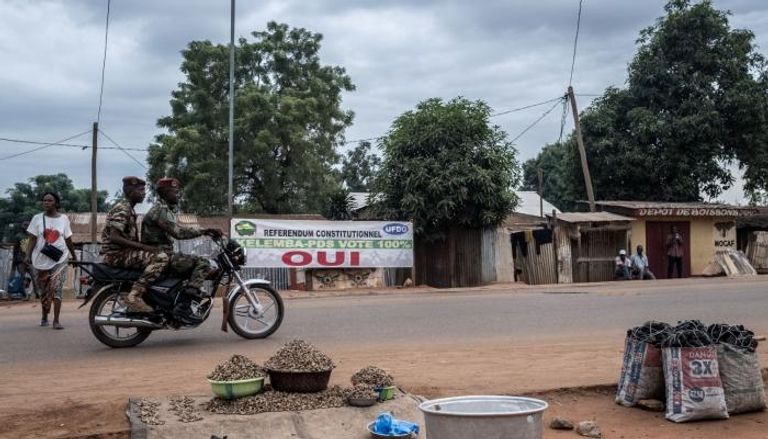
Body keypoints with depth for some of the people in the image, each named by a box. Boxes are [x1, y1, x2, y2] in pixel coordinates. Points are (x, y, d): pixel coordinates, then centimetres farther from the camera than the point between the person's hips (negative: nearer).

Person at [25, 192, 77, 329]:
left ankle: (56, 320, -14)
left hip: (59, 259, -1)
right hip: (41, 260, 1)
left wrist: (74, 256, 16)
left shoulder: (63, 218, 3)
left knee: (56, 289, -13)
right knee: (44, 291, 11)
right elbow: (32, 239, 0)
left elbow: (68, 240, 11)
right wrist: (28, 255, -11)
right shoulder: (37, 218, 3)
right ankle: (44, 317, 29)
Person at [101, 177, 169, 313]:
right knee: (160, 257, -25)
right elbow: (114, 237, -23)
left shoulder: (129, 209, 18)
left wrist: (144, 247, 12)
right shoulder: (122, 209, -12)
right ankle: (134, 295, -27)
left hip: (123, 252, 10)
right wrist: (143, 246, -24)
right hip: (117, 254, -10)